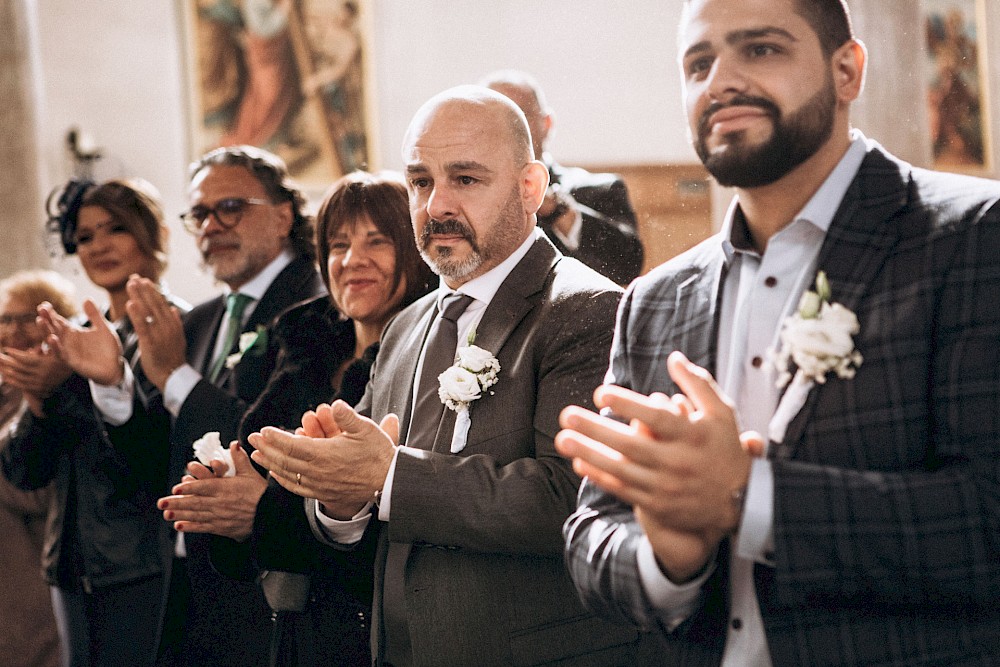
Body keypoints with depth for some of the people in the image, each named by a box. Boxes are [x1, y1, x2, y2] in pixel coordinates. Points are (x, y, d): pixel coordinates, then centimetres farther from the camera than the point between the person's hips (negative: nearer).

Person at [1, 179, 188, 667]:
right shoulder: (78, 341, 12)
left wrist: (116, 380, -28)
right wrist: (39, 398, -10)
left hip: (146, 569, -6)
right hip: (74, 570, 7)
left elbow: (170, 459, -17)